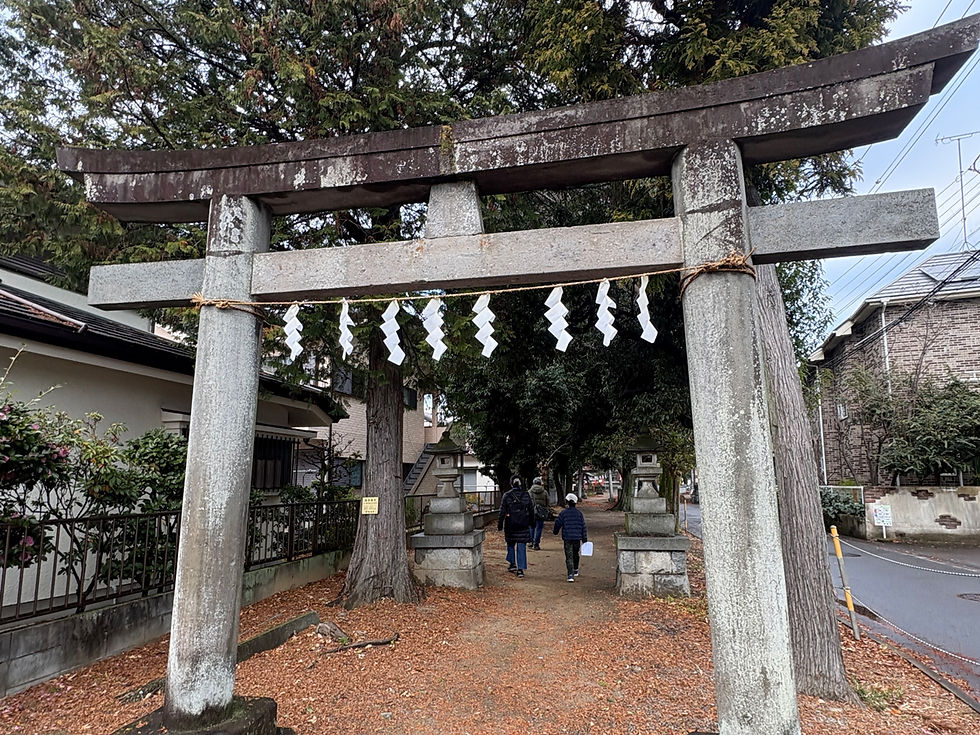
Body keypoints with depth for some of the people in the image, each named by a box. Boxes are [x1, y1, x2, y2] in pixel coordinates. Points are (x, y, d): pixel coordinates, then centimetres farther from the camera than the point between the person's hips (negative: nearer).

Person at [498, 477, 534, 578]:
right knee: (521, 546, 3)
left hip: (510, 525, -1)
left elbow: (502, 511, -7)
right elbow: (531, 510, 9)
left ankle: (513, 564, 22)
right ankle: (520, 569, 0)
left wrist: (500, 524, 0)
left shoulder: (507, 495, -7)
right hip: (523, 526, 1)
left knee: (511, 544, 19)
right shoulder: (526, 495, 1)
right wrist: (532, 522, 20)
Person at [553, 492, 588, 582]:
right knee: (575, 555, 24)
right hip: (577, 538, 3)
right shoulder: (579, 513, 2)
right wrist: (584, 539, 7)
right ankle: (575, 571, 40)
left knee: (569, 557, -4)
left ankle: (571, 575, -16)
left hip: (567, 539, -3)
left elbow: (557, 524, 2)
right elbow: (583, 527, 3)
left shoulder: (563, 513, -5)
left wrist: (555, 531, 23)